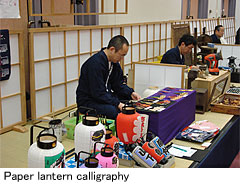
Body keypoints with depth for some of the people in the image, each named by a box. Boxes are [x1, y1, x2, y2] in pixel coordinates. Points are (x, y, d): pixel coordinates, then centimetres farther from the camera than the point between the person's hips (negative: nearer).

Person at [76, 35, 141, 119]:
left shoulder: (114, 61, 4)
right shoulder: (95, 63, -25)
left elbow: (118, 84, 11)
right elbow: (98, 93, -27)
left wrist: (131, 93, -6)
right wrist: (117, 104, -30)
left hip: (105, 96, 9)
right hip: (88, 101, -9)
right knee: (115, 111, -33)